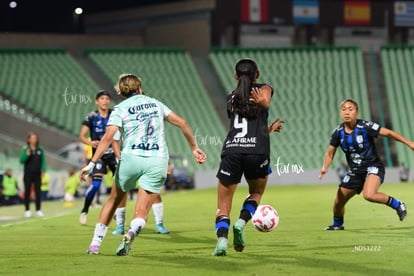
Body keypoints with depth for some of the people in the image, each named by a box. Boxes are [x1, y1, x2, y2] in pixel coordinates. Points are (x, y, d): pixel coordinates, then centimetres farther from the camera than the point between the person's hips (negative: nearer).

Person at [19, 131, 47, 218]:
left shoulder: (40, 149, 4)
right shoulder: (25, 149, -3)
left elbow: (43, 160, 8)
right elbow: (21, 161, -6)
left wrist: (43, 170, -3)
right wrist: (27, 155, -22)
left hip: (37, 174, 2)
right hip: (28, 174, -2)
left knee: (38, 192, 3)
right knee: (27, 192, 2)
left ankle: (38, 210, 9)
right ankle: (27, 210, 7)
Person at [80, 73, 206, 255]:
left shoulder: (120, 109, 5)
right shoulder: (155, 103, 16)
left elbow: (108, 137, -9)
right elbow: (182, 123, 16)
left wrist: (92, 163, -12)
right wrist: (194, 148, 23)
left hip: (131, 158, -1)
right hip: (157, 161, 1)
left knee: (114, 200, 20)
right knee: (141, 212, 0)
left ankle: (95, 244, 17)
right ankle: (132, 232, -33)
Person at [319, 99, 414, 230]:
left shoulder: (365, 126, -18)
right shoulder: (338, 132, -4)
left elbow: (388, 133, -14)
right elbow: (330, 153, 6)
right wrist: (325, 167, -14)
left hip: (373, 167, -6)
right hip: (355, 171, 6)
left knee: (369, 195, -34)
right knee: (338, 202, 10)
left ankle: (397, 205, -11)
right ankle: (337, 224, 42)